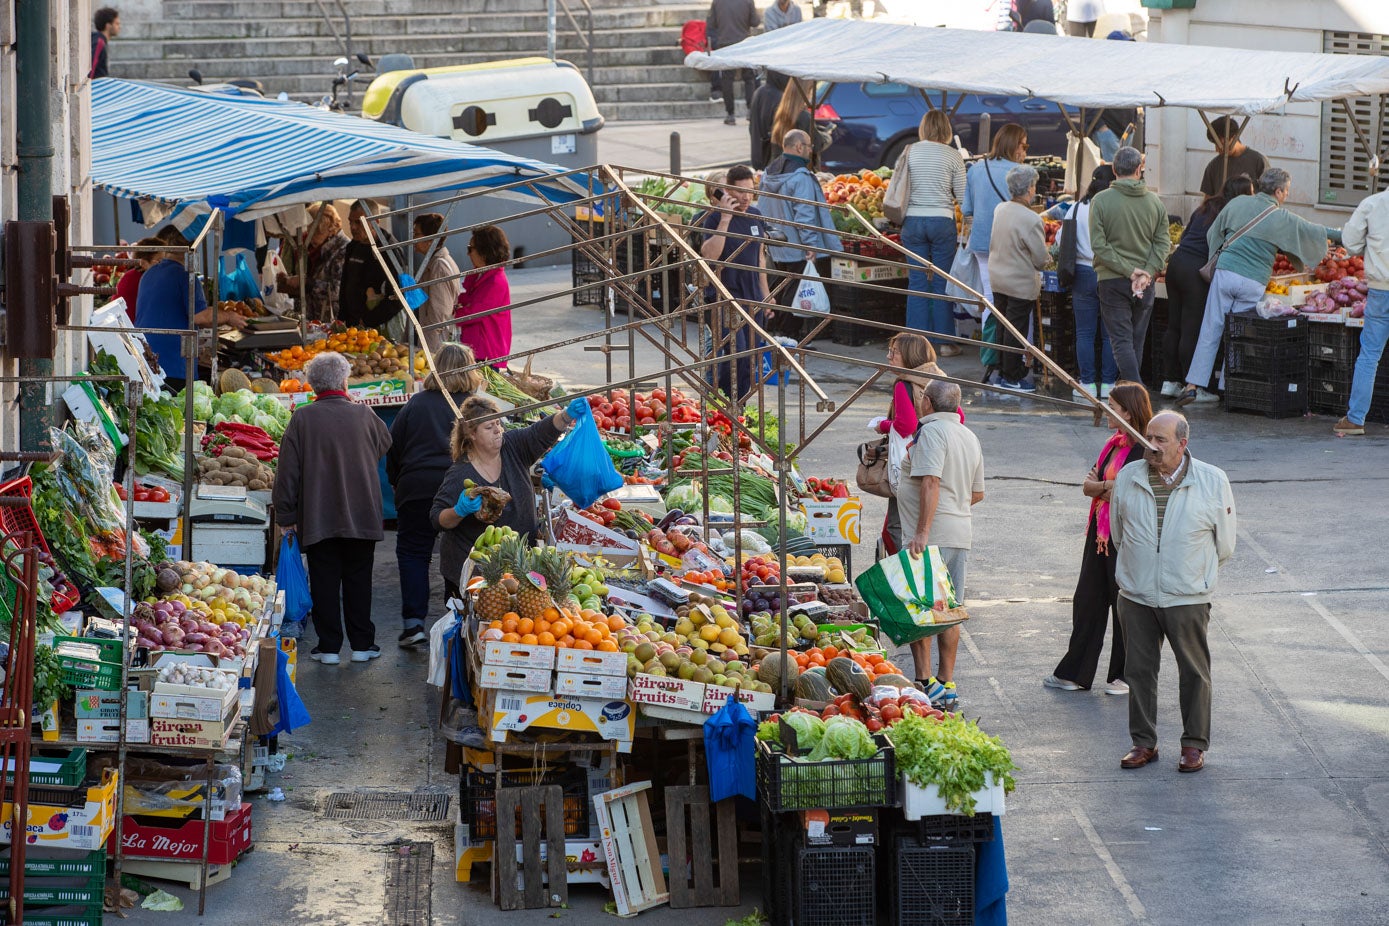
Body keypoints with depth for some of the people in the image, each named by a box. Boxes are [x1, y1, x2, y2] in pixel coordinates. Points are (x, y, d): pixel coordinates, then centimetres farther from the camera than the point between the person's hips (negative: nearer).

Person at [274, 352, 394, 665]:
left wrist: (286, 514, 2)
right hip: (362, 516, 1)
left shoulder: (303, 418, -8)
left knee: (324, 581, 5)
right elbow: (385, 443, 18)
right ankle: (362, 644, 13)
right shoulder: (364, 415, -4)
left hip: (318, 518, -1)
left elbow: (288, 469, -6)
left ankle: (329, 646, 5)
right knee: (358, 580, 10)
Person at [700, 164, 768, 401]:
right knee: (736, 350, -19)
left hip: (751, 296, 7)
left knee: (749, 356, 7)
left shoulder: (755, 216, 10)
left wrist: (765, 293, 19)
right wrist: (724, 219, -26)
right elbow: (709, 255, -25)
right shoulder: (714, 217, -10)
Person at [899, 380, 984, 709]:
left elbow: (930, 482, -23)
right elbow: (977, 493, 20)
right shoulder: (969, 437, 15)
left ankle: (925, 682, -9)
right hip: (961, 534, 9)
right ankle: (947, 685, 13)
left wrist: (922, 531, -27)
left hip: (931, 537, -9)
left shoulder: (931, 431, -12)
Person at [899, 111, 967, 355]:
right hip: (942, 221, -2)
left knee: (917, 282, 6)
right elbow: (962, 196, -1)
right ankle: (944, 341, 8)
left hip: (913, 221, 2)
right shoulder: (953, 156, -4)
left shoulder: (910, 152, 1)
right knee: (942, 283, 5)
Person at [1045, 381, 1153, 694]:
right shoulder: (1113, 444, 12)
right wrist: (1108, 487, -12)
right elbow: (1088, 485, 7)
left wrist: (1100, 487, -13)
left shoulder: (1144, 451, -15)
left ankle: (1126, 676, 15)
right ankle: (1075, 674, 20)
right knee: (1087, 601, 12)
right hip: (1100, 533, 9)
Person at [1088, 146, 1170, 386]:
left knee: (1121, 340, -4)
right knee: (1137, 342, 14)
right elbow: (1163, 242, -2)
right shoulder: (1155, 202, 1)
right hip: (1145, 284, 3)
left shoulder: (1100, 201, -8)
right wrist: (1147, 273, -8)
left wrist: (1128, 270, -10)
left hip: (1112, 281, -3)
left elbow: (1099, 245, -12)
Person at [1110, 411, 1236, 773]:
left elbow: (1224, 544, 5)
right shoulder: (1128, 478, 1)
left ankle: (1194, 744, 16)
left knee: (1194, 672, 4)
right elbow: (1117, 533, 15)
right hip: (1136, 595, 2)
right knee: (1139, 669, 8)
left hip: (1188, 597, -2)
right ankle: (1143, 741, 19)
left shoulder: (1212, 481, -6)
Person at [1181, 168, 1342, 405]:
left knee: (1211, 331, 3)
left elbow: (1212, 235, 15)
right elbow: (1314, 232, 15)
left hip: (1225, 271, 2)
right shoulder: (1283, 219, 1)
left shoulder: (1237, 203, 7)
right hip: (1254, 283, -2)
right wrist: (1339, 234, 33)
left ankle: (1194, 386, -1)